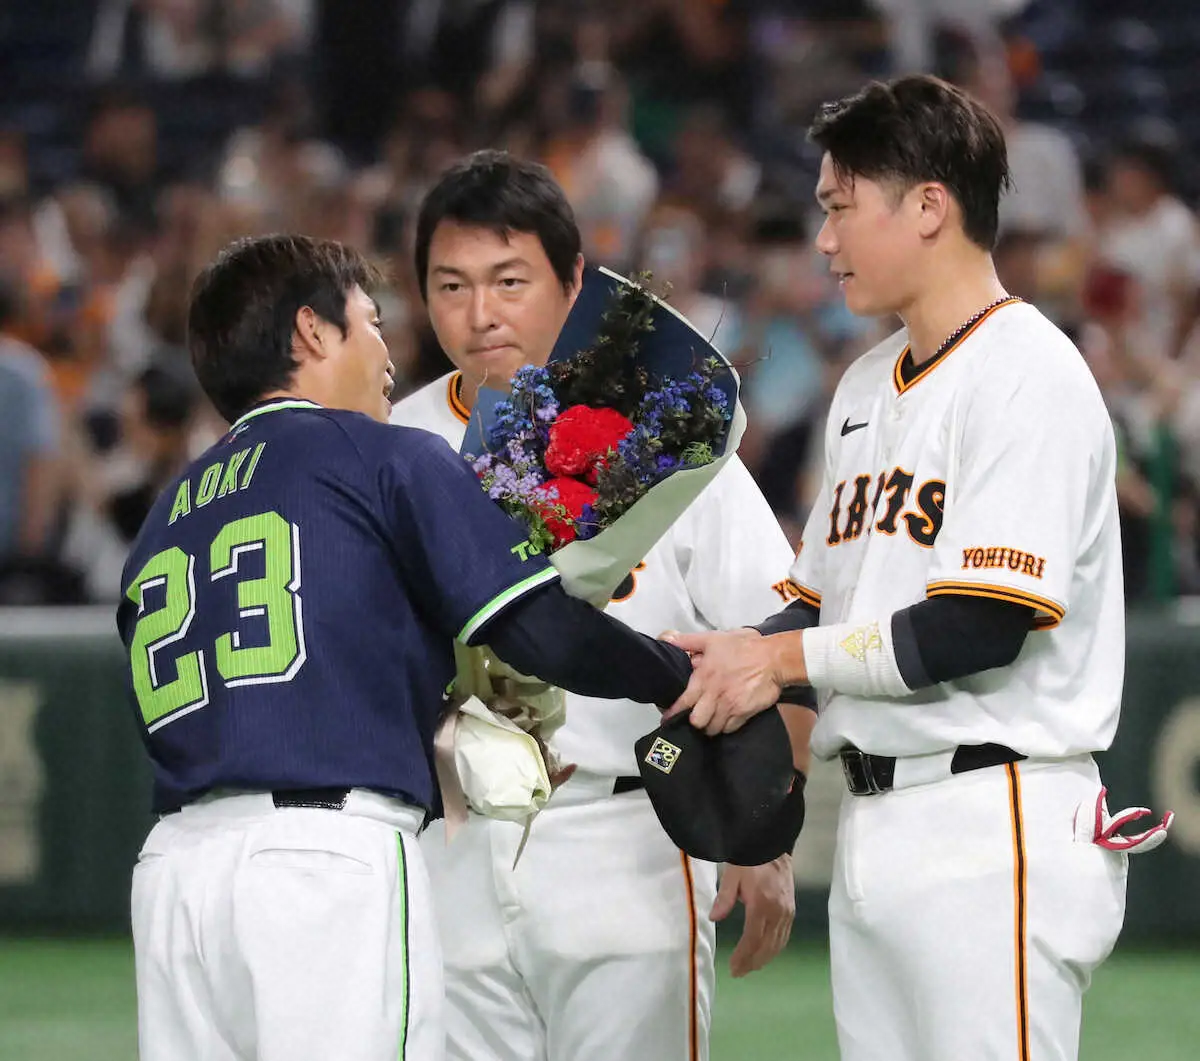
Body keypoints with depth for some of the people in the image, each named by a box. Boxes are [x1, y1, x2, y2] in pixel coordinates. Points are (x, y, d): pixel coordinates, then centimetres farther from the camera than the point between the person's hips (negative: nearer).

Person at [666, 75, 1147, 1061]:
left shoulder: (1027, 375, -11)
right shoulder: (868, 385, 18)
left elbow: (985, 627, -19)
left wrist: (786, 657, -12)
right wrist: (732, 658, 0)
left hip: (989, 830, -9)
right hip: (874, 825, 9)